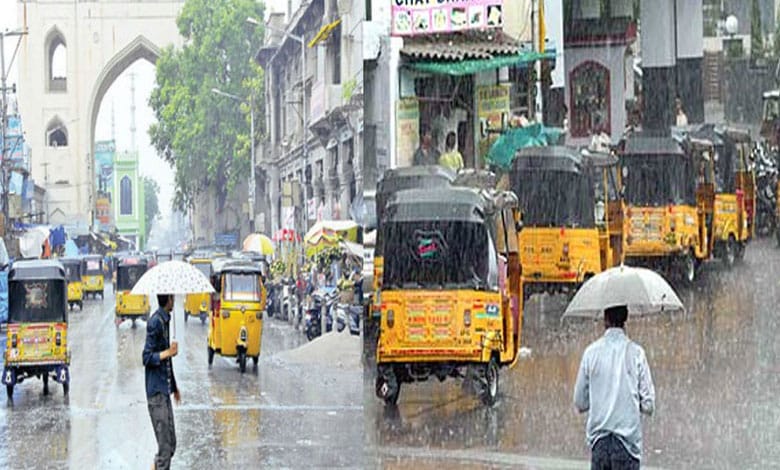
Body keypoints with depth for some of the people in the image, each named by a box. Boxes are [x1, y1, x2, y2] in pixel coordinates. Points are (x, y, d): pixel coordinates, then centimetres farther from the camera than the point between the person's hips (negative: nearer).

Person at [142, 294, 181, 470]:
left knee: (170, 444, 12)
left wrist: (174, 386, 27)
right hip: (156, 392, -9)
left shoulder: (165, 320, 13)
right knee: (165, 446, -7)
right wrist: (169, 352, -23)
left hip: (164, 390, 9)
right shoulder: (155, 322, -15)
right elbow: (147, 358, -18)